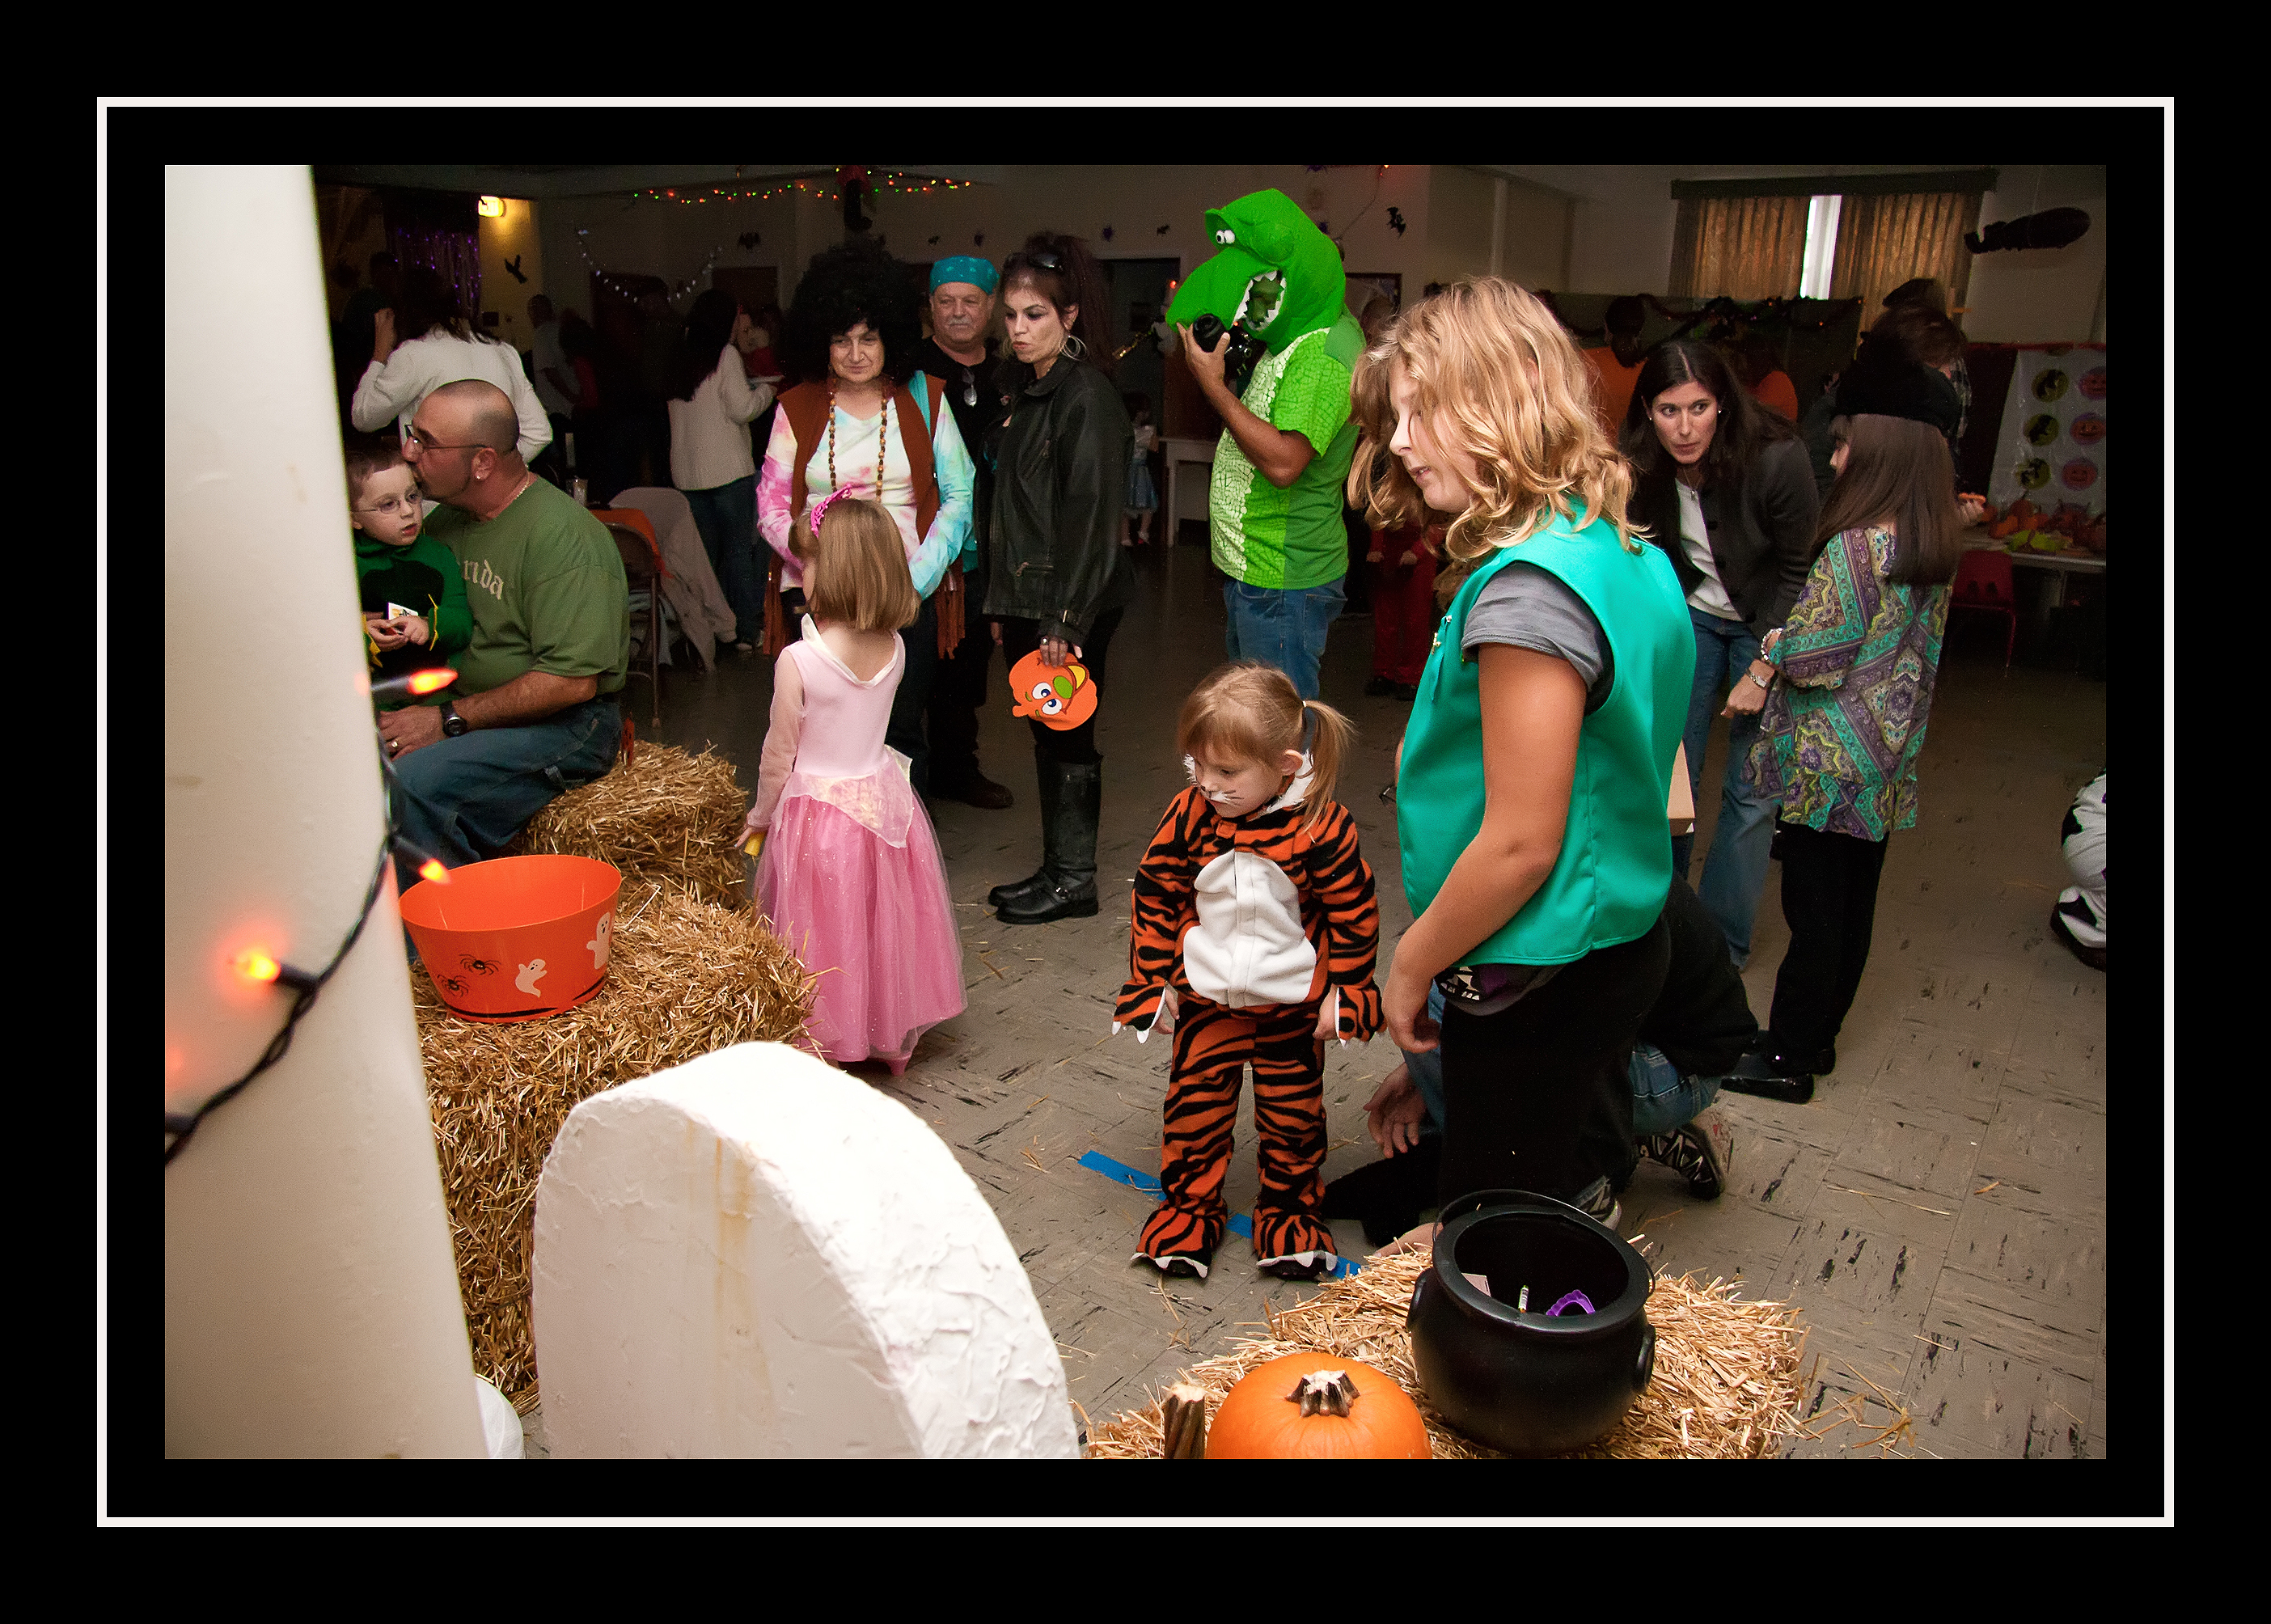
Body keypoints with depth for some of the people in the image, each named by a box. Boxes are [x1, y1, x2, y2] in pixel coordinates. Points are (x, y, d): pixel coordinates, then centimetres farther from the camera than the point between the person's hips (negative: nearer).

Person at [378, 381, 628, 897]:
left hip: (563, 723, -8)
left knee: (414, 781, -31)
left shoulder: (563, 535, -16)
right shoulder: (446, 519, 12)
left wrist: (449, 719, -18)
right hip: (461, 709, 8)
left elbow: (571, 680, -22)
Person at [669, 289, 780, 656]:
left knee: (704, 552, 11)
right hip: (728, 468, -6)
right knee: (740, 549, 0)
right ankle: (747, 630, 2)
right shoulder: (726, 354, -7)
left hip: (687, 471, 6)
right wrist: (765, 390, 9)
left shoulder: (683, 358, 12)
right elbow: (743, 408, -10)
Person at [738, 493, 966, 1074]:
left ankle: (827, 1042, 23)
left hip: (815, 813, -5)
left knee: (823, 938, 11)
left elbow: (779, 754, -9)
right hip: (884, 799, 5)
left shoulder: (798, 661, -21)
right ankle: (892, 1033, 35)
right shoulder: (894, 649, -7)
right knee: (883, 927, 20)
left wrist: (760, 816, 4)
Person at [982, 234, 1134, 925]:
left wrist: (1065, 620, -21)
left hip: (1071, 605, -8)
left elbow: (1091, 515, -19)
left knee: (1065, 736, 1)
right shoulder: (1026, 389, 13)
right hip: (1028, 596, 8)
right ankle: (1055, 868, 25)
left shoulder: (1088, 396, -14)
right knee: (1046, 736, 14)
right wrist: (1003, 604, 13)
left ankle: (1073, 880, 14)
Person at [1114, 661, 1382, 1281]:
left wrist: (1346, 992, -5)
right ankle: (1189, 1206, 31)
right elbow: (1155, 895, -3)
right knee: (1194, 1101, 10)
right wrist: (1151, 980, 0)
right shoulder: (1190, 815, -15)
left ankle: (1289, 1208, 35)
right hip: (1205, 995, 2)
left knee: (1293, 1109, 14)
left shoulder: (1321, 825, -21)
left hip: (1292, 1000, -1)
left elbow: (1354, 911, -9)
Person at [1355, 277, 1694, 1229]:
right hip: (1621, 945, 9)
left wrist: (1410, 966, -11)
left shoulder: (1529, 588, -25)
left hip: (1538, 983, -9)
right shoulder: (1628, 552, 4)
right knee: (1577, 1189, 25)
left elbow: (1521, 844, -24)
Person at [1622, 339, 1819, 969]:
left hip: (1765, 627, -3)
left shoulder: (1776, 460, -26)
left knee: (1751, 788, -2)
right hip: (1689, 615, 3)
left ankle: (1721, 940, 11)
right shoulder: (1641, 470, -15)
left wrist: (1763, 669, -16)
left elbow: (1800, 569, -15)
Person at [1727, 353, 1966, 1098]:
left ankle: (1787, 1059, 12)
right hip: (1888, 763, 8)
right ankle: (1817, 1038, 30)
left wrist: (1776, 646, 3)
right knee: (1854, 907, 16)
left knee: (1813, 911, 1)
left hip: (1833, 763, -8)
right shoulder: (1935, 548, 7)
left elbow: (1816, 656, -20)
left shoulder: (1856, 548, -20)